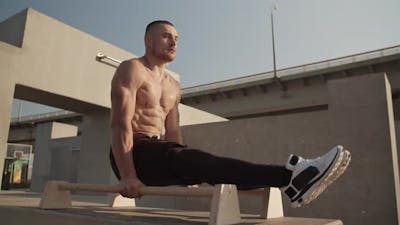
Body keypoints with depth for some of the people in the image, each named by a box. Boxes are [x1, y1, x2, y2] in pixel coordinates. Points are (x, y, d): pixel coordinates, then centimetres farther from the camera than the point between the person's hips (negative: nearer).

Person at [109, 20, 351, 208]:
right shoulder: (131, 70, -7)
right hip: (133, 154, -7)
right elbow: (120, 124, -17)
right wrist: (127, 176, -25)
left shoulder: (173, 86, 17)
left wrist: (186, 173, 10)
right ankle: (288, 177, -47)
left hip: (154, 154, 8)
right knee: (192, 160, -31)